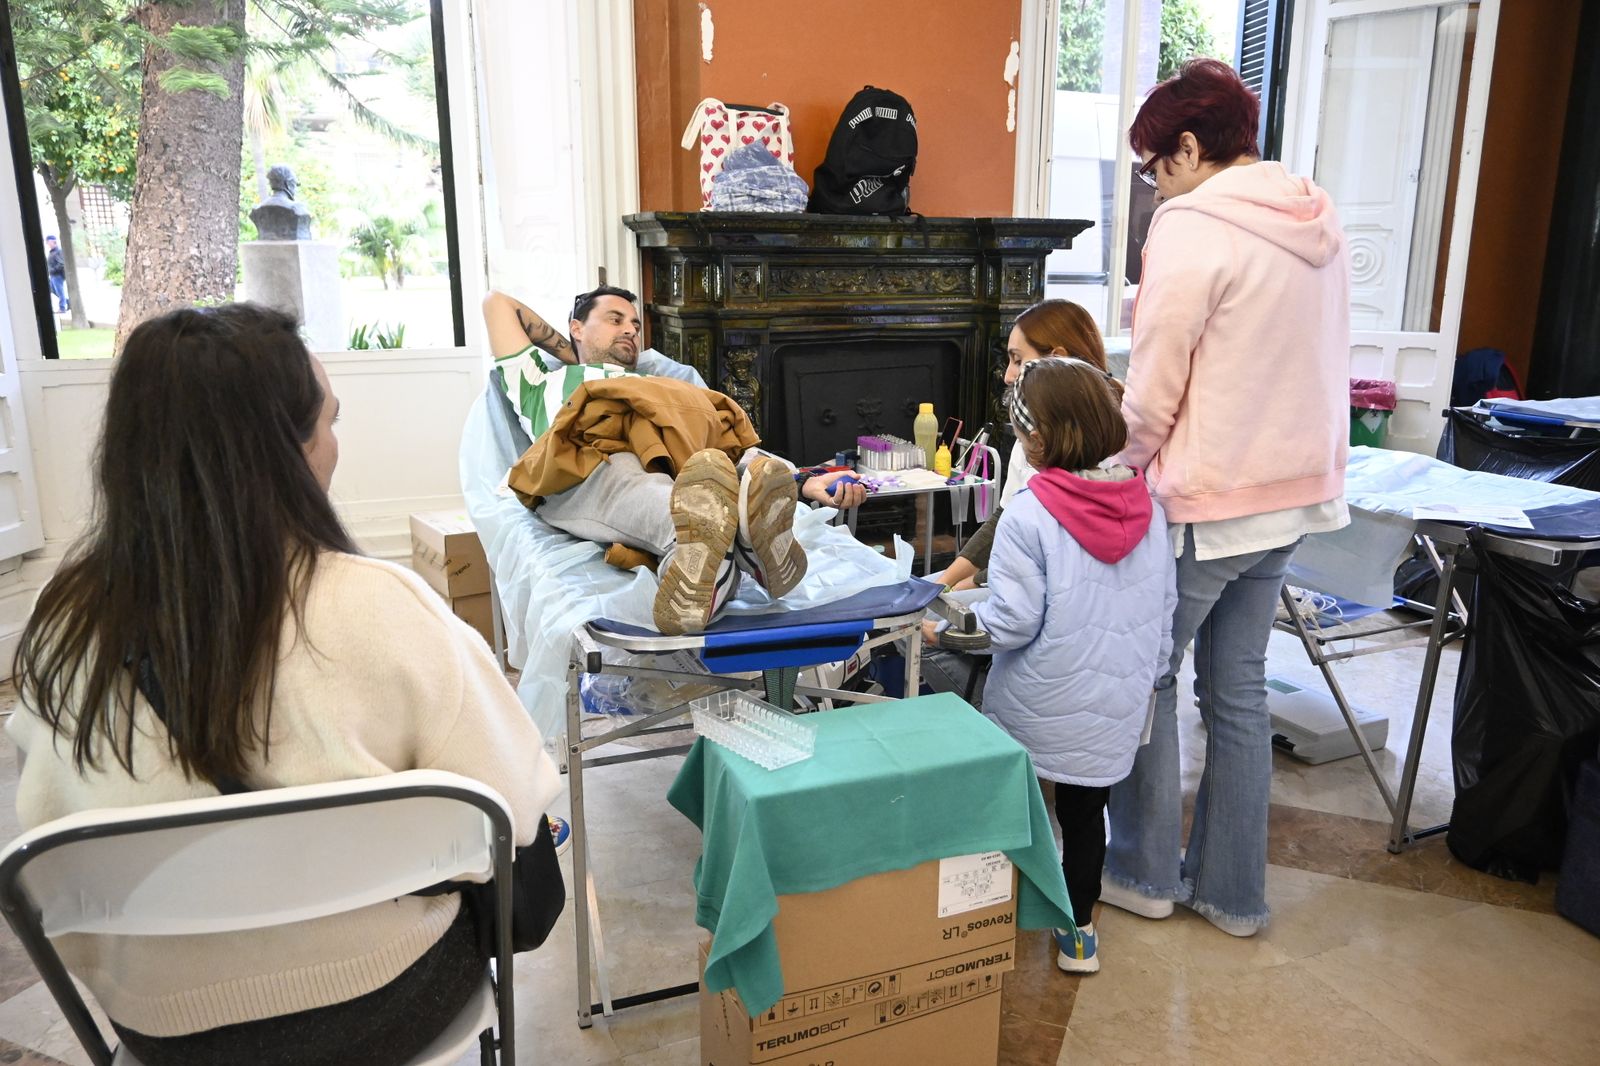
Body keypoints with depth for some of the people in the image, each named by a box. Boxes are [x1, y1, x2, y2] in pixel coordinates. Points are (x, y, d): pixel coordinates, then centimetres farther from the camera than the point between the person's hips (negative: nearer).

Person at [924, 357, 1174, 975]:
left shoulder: (1029, 516, -21)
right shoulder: (1146, 509, -3)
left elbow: (1013, 622, -21)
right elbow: (1164, 610, 6)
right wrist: (1149, 676, 20)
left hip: (1038, 710, -4)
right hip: (1117, 705, 5)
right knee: (1086, 810, 19)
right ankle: (1079, 932, 31)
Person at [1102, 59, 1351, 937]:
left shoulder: (1192, 227, -16)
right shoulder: (1318, 225, 9)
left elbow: (1152, 393, -16)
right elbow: (1317, 368, 15)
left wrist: (1118, 472, 0)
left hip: (1206, 501, -8)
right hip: (1291, 494, 8)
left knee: (1147, 674, 9)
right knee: (1239, 685, 16)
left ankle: (1145, 872, 23)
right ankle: (1232, 891, 28)